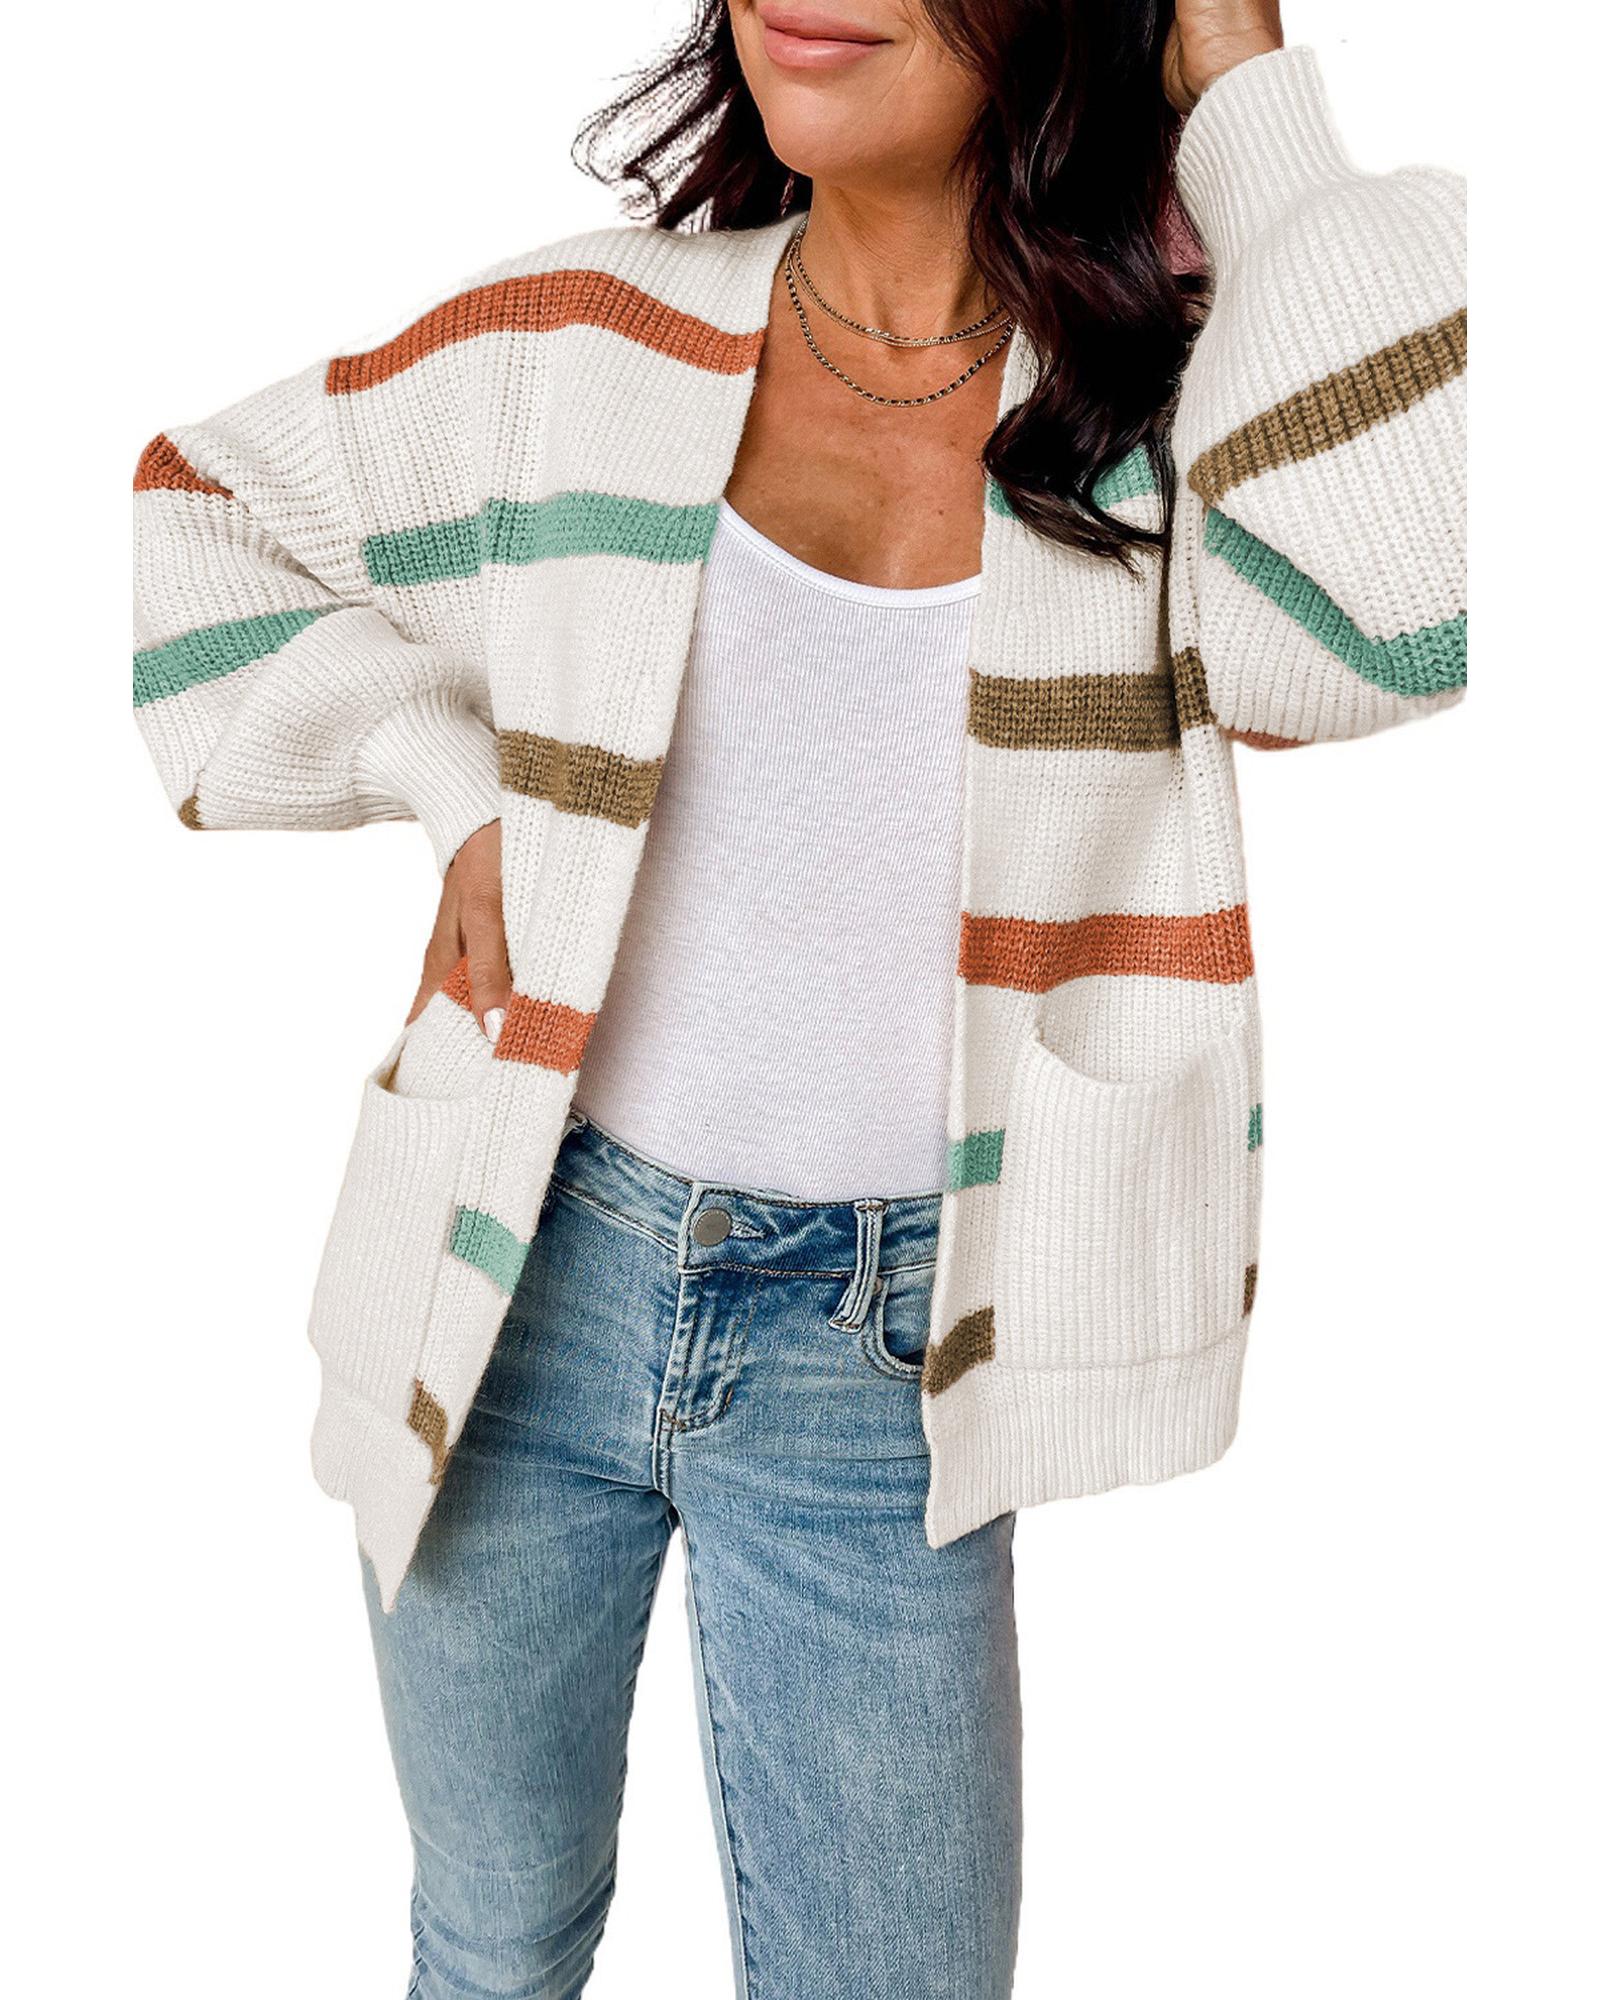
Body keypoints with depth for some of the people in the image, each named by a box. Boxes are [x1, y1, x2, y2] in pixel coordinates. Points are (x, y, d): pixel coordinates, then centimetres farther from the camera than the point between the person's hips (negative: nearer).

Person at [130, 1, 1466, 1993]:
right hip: (527, 1284, 2)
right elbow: (184, 514, 11)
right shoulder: (585, 343, -1)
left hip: (878, 1346, -1)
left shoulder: (1167, 396, -4)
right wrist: (447, 777, -4)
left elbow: (1401, 615, -27)